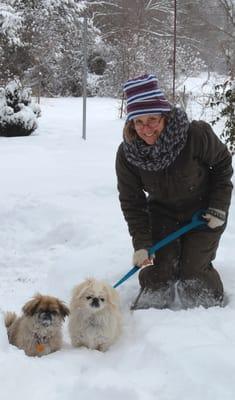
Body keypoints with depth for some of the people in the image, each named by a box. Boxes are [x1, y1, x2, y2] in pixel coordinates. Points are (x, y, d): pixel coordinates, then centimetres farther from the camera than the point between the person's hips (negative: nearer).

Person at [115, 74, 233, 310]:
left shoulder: (197, 134, -31)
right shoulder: (127, 153, -22)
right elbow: (131, 202, -11)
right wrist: (141, 244, -18)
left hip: (203, 212, -2)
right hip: (163, 214, 3)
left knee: (194, 270, -6)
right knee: (158, 268, -4)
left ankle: (210, 310, 20)